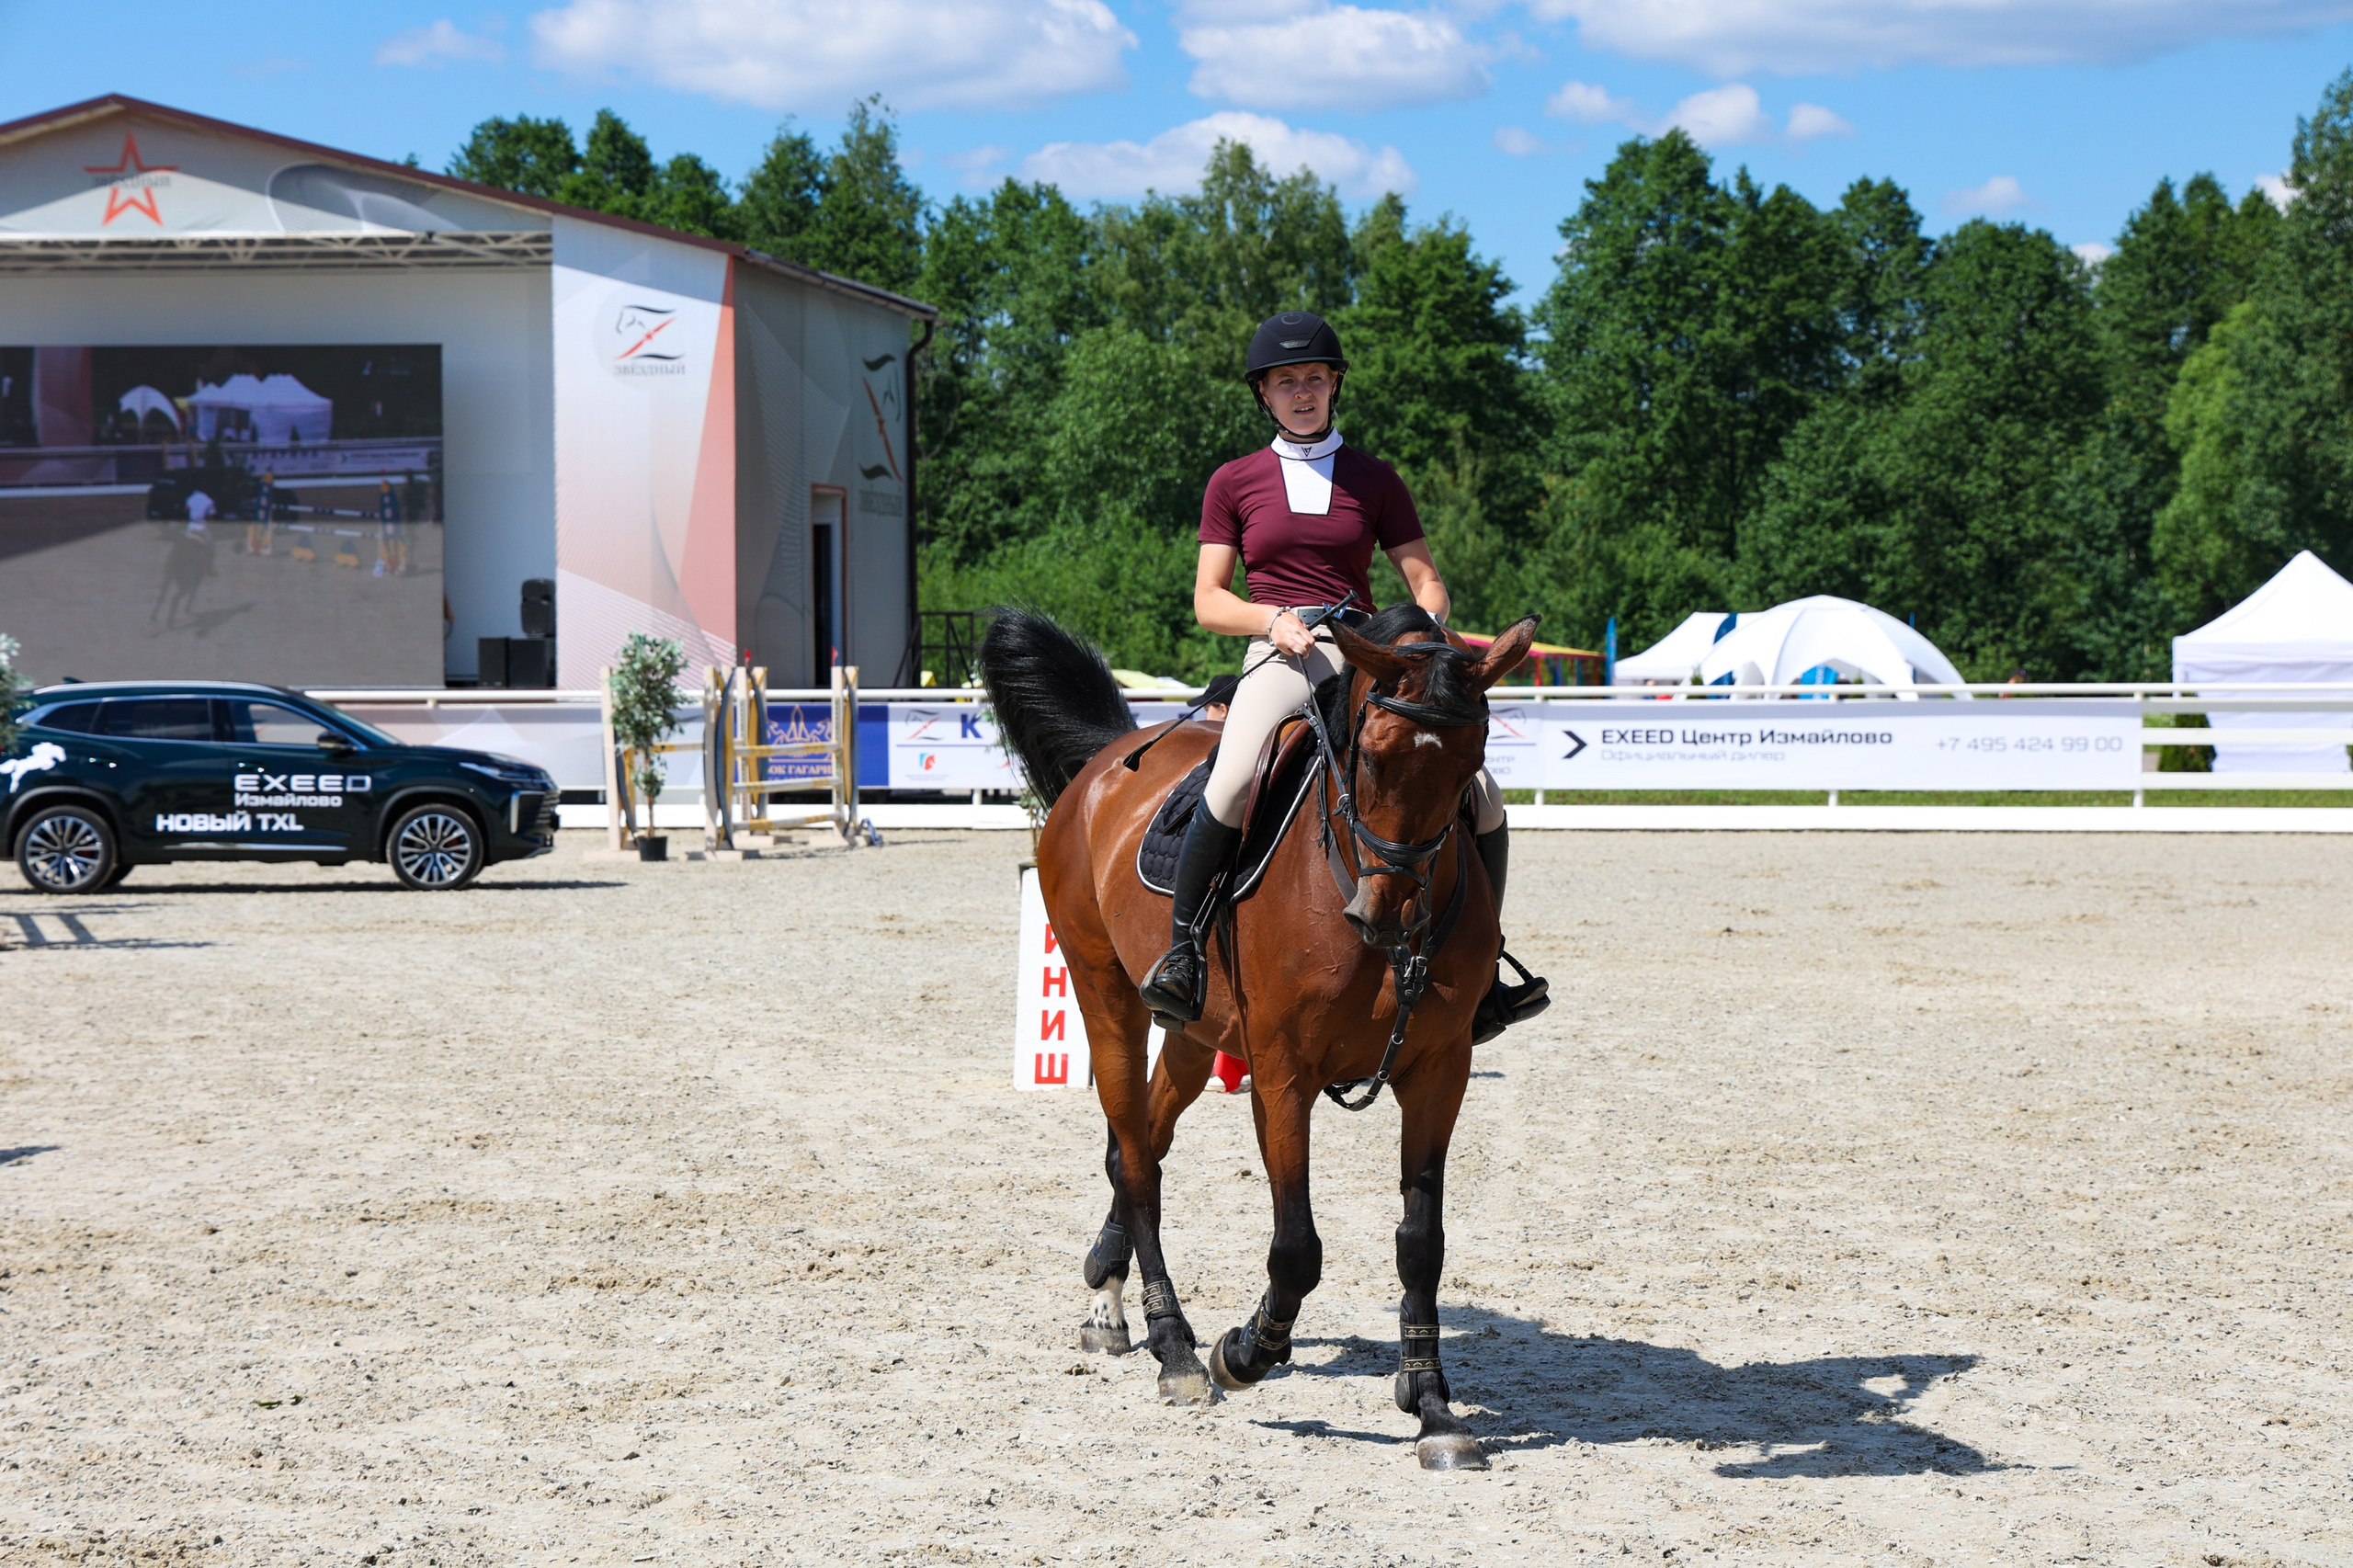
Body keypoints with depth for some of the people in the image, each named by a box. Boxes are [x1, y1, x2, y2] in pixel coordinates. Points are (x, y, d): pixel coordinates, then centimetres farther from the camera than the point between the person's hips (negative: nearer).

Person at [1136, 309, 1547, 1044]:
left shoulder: (1374, 480, 15)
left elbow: (1427, 584, 14)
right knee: (1234, 785, -35)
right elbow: (1208, 602, 8)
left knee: (1481, 797, -14)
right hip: (1278, 655, -2)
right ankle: (1179, 951, -20)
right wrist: (1272, 618, -11)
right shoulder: (1234, 483, 12)